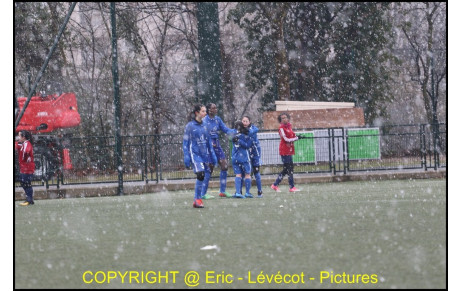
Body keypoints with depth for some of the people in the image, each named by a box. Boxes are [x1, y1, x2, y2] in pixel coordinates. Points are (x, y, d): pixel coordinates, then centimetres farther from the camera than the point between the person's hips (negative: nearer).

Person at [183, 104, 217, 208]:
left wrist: (213, 156, 19)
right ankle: (198, 199, -12)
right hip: (194, 154, -6)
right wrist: (186, 158, -9)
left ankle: (197, 200, 12)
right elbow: (185, 143, -2)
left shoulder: (204, 126, 13)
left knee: (205, 176, 2)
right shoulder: (190, 126, -2)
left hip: (204, 155, 6)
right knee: (200, 175, -21)